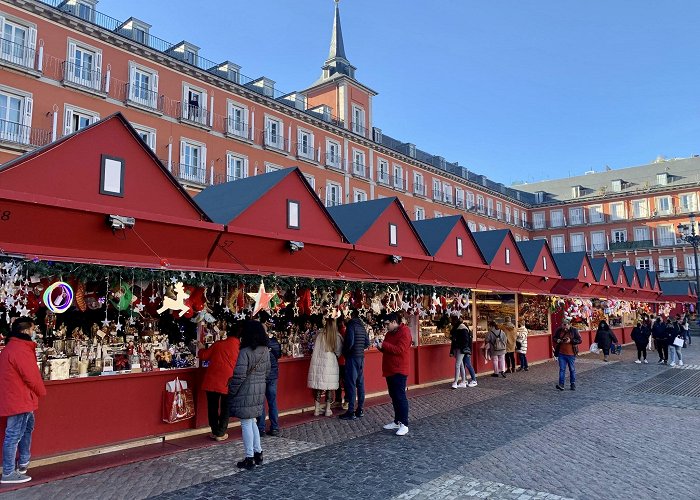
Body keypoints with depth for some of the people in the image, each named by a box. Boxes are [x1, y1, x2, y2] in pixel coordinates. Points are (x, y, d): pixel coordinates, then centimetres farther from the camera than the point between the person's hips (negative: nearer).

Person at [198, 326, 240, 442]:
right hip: (227, 383, -1)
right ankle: (221, 433, 15)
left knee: (213, 407, 14)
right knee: (225, 408, 13)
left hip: (212, 381, 1)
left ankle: (215, 431, 21)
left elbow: (204, 356, 5)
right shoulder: (240, 348, -3)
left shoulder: (218, 344, -1)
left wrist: (201, 348, 24)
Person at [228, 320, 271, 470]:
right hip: (259, 391, 7)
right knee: (252, 422, 19)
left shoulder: (245, 352, -19)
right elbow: (267, 372, 11)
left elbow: (239, 376, -19)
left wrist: (231, 392, -6)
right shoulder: (265, 351, 3)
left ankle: (249, 458, 11)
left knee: (246, 424, 3)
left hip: (245, 393, -7)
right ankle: (258, 453, 25)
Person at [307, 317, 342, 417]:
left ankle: (317, 409, 16)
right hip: (331, 364, -1)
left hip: (318, 363, 1)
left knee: (318, 386, 10)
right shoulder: (337, 336, -8)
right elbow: (338, 352, -4)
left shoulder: (319, 334, -5)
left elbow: (315, 348, 6)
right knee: (329, 387, 9)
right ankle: (328, 410, 14)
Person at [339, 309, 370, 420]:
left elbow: (350, 342, -19)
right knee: (360, 383, 11)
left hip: (352, 357, -7)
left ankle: (351, 412, -4)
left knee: (351, 383, -5)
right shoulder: (362, 327, 10)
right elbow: (367, 343, 10)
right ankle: (360, 410, 16)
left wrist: (344, 352, -4)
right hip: (361, 357, 7)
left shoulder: (351, 325, -11)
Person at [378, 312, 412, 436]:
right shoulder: (390, 333, 15)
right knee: (394, 396, 13)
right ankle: (397, 421, 21)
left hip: (399, 370, -9)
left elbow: (400, 349, -22)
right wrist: (381, 347, -2)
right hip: (390, 370, 9)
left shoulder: (404, 332, -13)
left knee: (400, 396, -7)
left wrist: (384, 345, -19)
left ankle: (404, 424, -2)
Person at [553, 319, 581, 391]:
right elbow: (554, 338, 10)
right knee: (562, 369, -1)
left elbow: (579, 340, -8)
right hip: (561, 354, 1)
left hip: (571, 354, -1)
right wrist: (557, 340, -12)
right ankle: (561, 384, -1)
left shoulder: (574, 330, -8)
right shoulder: (559, 330, -1)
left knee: (572, 369, 11)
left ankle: (573, 384, 24)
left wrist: (571, 341, -22)